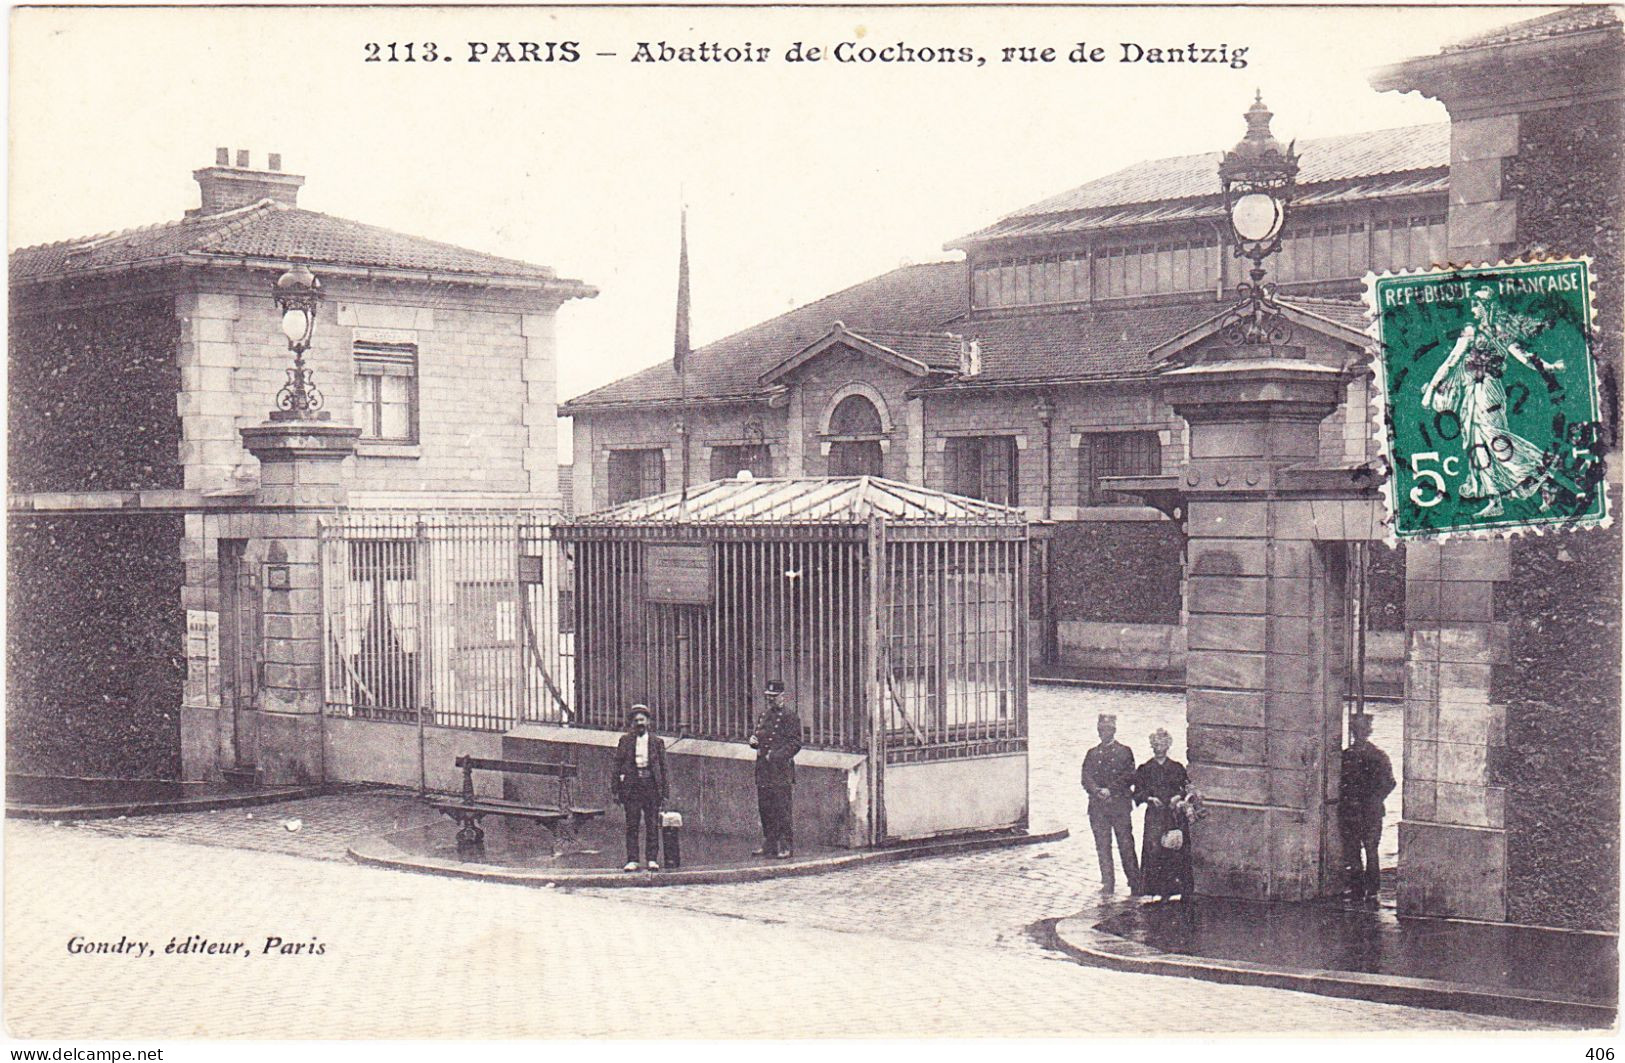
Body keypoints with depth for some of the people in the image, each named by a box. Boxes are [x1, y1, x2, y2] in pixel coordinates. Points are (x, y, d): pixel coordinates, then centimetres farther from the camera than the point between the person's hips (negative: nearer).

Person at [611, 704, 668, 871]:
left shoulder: (657, 742, 10)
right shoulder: (625, 741, 8)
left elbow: (663, 768, 11)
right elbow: (617, 765, 7)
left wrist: (663, 792, 6)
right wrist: (616, 789, 0)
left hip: (651, 785, 1)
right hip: (631, 785, -1)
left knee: (652, 825, 0)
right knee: (632, 824, -2)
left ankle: (652, 859, 4)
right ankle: (632, 860, 0)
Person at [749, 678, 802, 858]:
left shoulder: (790, 716, -6)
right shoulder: (765, 714, 16)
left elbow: (795, 743, -10)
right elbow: (758, 734, 27)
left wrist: (775, 755, -18)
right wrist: (754, 740, 3)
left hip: (781, 771, -7)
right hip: (763, 769, 7)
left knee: (782, 810, -7)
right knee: (765, 809, 9)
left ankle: (785, 847, -3)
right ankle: (769, 845, 16)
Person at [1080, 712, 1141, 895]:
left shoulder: (1124, 751, 8)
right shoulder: (1092, 754, 16)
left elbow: (1129, 776, -2)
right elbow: (1086, 778, 7)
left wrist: (1110, 790, -13)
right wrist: (1097, 791, -13)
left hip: (1120, 804, -3)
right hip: (1098, 806, 3)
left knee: (1126, 845, -4)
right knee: (1102, 846, 1)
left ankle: (1135, 884, 1)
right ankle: (1107, 884, 7)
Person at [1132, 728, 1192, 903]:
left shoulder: (1177, 767, 11)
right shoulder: (1144, 769, 9)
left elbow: (1187, 788, 13)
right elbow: (1137, 794, 8)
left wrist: (1178, 797, -5)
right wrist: (1149, 798, -10)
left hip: (1175, 814, 1)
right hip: (1154, 815, -1)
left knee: (1176, 851, -5)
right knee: (1154, 850, -10)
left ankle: (1176, 890, -1)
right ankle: (1156, 890, -8)